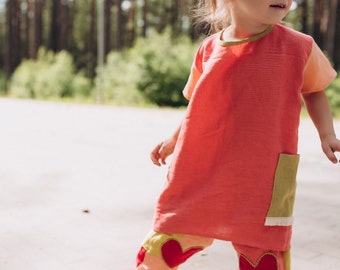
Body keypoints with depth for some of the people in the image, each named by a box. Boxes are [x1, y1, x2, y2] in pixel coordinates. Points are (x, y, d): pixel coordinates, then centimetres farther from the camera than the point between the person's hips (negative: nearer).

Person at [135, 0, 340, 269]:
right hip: (198, 180, 2)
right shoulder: (209, 49, 2)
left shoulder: (299, 47, -3)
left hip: (261, 188, -1)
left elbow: (314, 91, 14)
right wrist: (174, 140, 13)